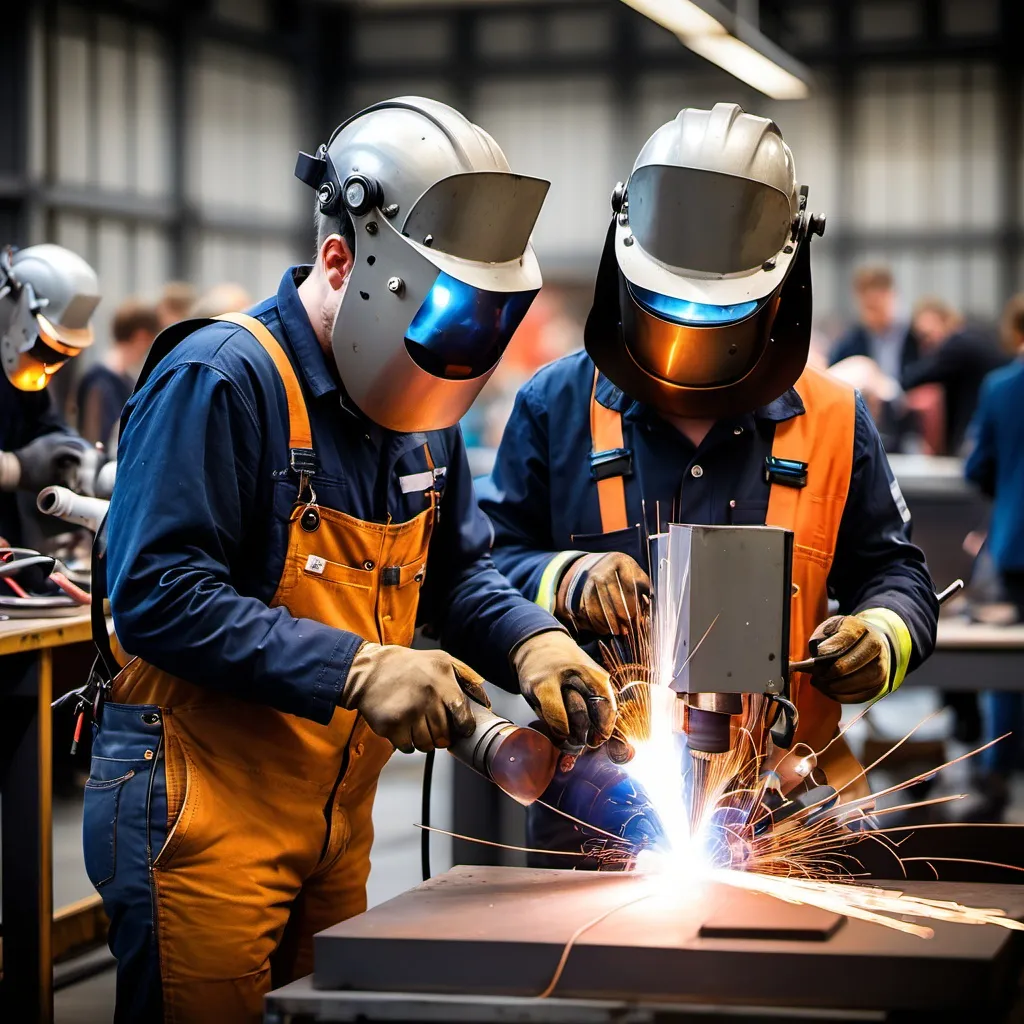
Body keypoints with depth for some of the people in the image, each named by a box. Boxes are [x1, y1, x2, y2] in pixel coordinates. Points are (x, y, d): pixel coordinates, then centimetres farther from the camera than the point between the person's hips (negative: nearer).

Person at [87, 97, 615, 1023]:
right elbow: (158, 597, -23)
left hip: (340, 823, 8)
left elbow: (457, 571, 18)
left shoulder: (416, 409, 9)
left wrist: (531, 644, -5)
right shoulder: (221, 380, -17)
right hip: (206, 826, -8)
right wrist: (356, 670, -27)